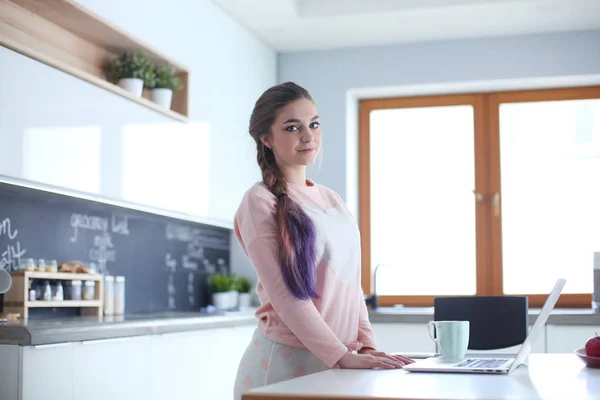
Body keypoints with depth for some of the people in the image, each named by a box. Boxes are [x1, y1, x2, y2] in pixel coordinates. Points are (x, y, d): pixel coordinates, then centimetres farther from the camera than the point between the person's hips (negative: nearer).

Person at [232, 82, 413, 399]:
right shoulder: (260, 201, -9)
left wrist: (366, 345, -1)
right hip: (286, 362, -6)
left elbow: (350, 281, 12)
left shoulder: (331, 200, 11)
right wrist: (343, 356, -18)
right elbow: (286, 294, -15)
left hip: (337, 366, 6)